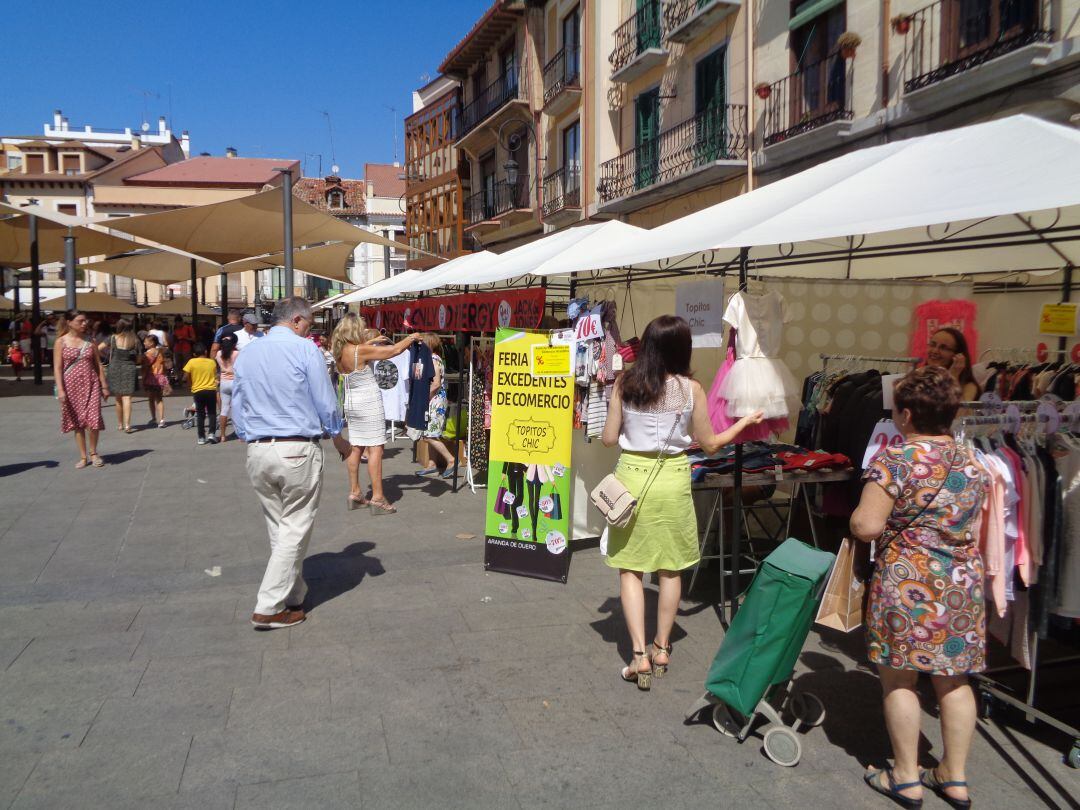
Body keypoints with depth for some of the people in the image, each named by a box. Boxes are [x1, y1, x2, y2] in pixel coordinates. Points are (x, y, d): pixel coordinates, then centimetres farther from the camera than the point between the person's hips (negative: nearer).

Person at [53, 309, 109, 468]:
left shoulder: (90, 341, 5)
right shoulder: (61, 341, -2)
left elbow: (98, 365, 8)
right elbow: (57, 367, -4)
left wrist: (104, 386, 6)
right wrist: (60, 390, -12)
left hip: (91, 384, 1)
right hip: (71, 385, -1)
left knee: (93, 419, -7)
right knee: (77, 422, 6)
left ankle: (93, 452, 14)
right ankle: (83, 456, 16)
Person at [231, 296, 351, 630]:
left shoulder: (245, 354, 10)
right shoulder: (305, 349, -7)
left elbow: (237, 408, 14)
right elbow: (325, 402, -5)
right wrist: (339, 439, 10)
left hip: (257, 452, 6)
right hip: (297, 451, -6)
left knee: (278, 528, 17)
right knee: (295, 530, 3)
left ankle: (293, 595, 29)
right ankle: (269, 608, 3)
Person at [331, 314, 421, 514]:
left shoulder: (340, 351, 3)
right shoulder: (361, 351, -18)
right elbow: (395, 350, -15)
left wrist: (371, 341, 26)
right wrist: (412, 337, 0)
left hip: (351, 402, 8)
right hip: (369, 402, -8)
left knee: (356, 448, 12)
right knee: (375, 448, -6)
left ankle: (354, 493, 17)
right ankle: (377, 498, -7)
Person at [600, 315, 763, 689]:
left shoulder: (624, 384, -5)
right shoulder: (691, 389, -8)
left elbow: (608, 439, -1)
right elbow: (710, 444, 1)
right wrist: (745, 421, 16)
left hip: (631, 476, 0)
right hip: (672, 479, 0)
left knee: (630, 567, 8)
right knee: (670, 568, 15)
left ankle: (639, 654, 3)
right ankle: (661, 648, 27)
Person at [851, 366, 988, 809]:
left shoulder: (895, 459, -14)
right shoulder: (973, 463, 7)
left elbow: (866, 526, -19)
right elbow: (975, 530, 15)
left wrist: (857, 517, 1)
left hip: (907, 582, -6)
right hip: (962, 583, 7)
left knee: (899, 678, 7)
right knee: (953, 680, 15)